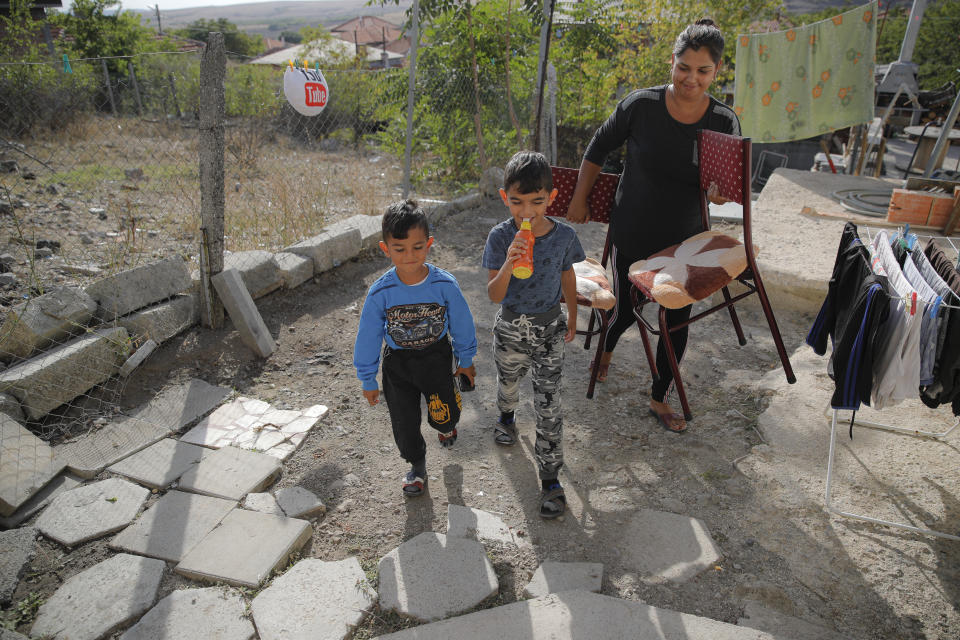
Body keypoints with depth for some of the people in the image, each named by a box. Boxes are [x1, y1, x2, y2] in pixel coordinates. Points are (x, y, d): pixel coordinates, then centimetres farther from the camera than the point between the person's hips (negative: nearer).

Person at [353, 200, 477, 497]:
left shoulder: (445, 285, -20)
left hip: (436, 358, 0)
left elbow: (461, 324, -4)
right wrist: (368, 381, 1)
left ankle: (445, 426, 50)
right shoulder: (380, 292, -20)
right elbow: (368, 337, -7)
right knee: (404, 424, 10)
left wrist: (465, 360, 8)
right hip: (397, 365, 0)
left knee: (445, 415, 9)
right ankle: (417, 464, 40)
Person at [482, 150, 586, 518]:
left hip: (549, 327, 0)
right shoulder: (500, 237, -18)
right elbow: (494, 295, -22)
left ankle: (550, 478, 13)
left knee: (548, 404, 0)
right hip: (510, 326, 1)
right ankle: (507, 417, 62)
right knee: (508, 381, 26)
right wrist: (509, 263, -41)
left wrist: (572, 318, 15)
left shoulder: (564, 236, -13)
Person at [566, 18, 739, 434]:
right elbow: (597, 149, 1)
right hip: (632, 235, -2)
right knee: (623, 310, 12)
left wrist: (719, 191, -24)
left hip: (685, 242, 2)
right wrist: (579, 199, 4)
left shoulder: (724, 122, -8)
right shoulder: (641, 106, -13)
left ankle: (659, 400, 32)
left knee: (677, 323, 9)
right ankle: (605, 350, 51)